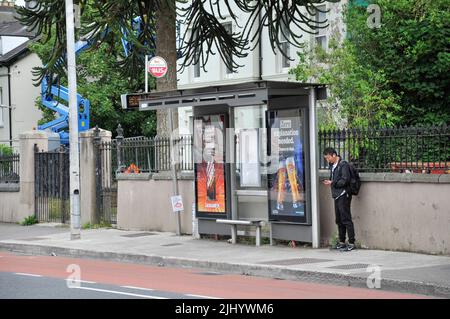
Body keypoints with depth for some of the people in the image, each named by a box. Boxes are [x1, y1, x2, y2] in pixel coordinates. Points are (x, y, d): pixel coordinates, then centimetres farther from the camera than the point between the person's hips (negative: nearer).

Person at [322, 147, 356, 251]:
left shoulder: (343, 165, -11)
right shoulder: (332, 166, 16)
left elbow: (345, 180, -18)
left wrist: (332, 183, -13)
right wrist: (329, 182, 4)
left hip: (343, 195, -9)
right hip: (337, 196, 9)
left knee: (346, 219, -9)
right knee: (339, 220, 12)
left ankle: (351, 243, -6)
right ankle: (342, 242, 19)